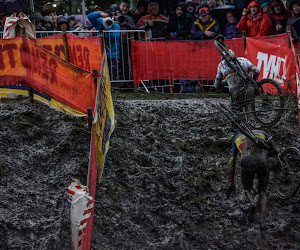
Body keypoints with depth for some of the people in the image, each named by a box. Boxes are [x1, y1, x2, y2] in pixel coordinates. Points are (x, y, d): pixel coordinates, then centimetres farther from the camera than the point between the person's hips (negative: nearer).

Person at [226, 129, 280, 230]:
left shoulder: (237, 138, 33)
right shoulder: (262, 133, 33)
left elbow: (231, 161, 24)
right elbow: (276, 150, 22)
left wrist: (232, 183, 26)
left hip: (247, 162, 0)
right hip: (262, 161, 0)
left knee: (248, 188, 27)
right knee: (263, 191, 20)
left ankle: (252, 203, -8)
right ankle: (262, 221, 3)